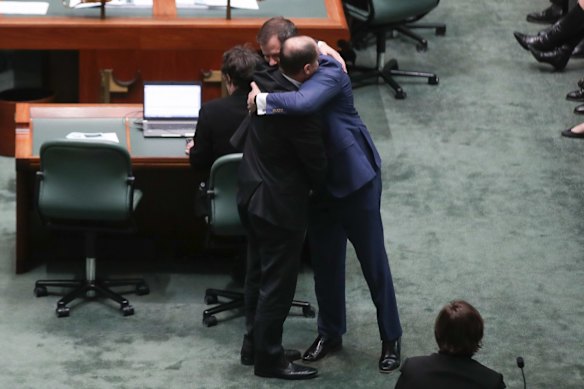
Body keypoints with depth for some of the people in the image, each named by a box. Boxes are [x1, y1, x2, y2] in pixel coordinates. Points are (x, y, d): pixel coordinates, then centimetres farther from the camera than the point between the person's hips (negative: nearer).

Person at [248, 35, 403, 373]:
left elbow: (301, 103, -47)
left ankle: (391, 338, 19)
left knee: (373, 260, 6)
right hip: (320, 179, 6)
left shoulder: (330, 75, -27)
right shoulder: (285, 72, -8)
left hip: (355, 177, -6)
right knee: (325, 259, 15)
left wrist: (264, 99, -32)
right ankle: (330, 333, 32)